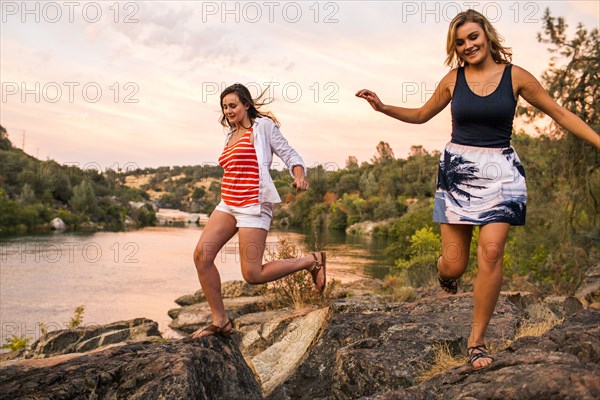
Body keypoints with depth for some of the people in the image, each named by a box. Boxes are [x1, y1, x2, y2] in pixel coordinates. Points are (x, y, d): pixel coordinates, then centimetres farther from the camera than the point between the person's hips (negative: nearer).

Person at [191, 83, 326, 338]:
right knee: (201, 255, -10)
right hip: (227, 203, 8)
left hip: (253, 204, -8)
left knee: (252, 275, -12)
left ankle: (312, 261, 9)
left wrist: (300, 175, -24)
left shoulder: (263, 126, 0)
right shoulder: (231, 136, 20)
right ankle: (220, 322, 0)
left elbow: (289, 154, -4)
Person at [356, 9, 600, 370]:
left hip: (500, 171, -1)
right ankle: (445, 271, 40)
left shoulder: (515, 76, 1)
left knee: (491, 250, -16)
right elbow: (421, 115, 19)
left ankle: (477, 340, -2)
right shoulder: (453, 80, 5)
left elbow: (561, 114, 6)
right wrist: (382, 107, 8)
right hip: (457, 170, 1)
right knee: (454, 265, -2)